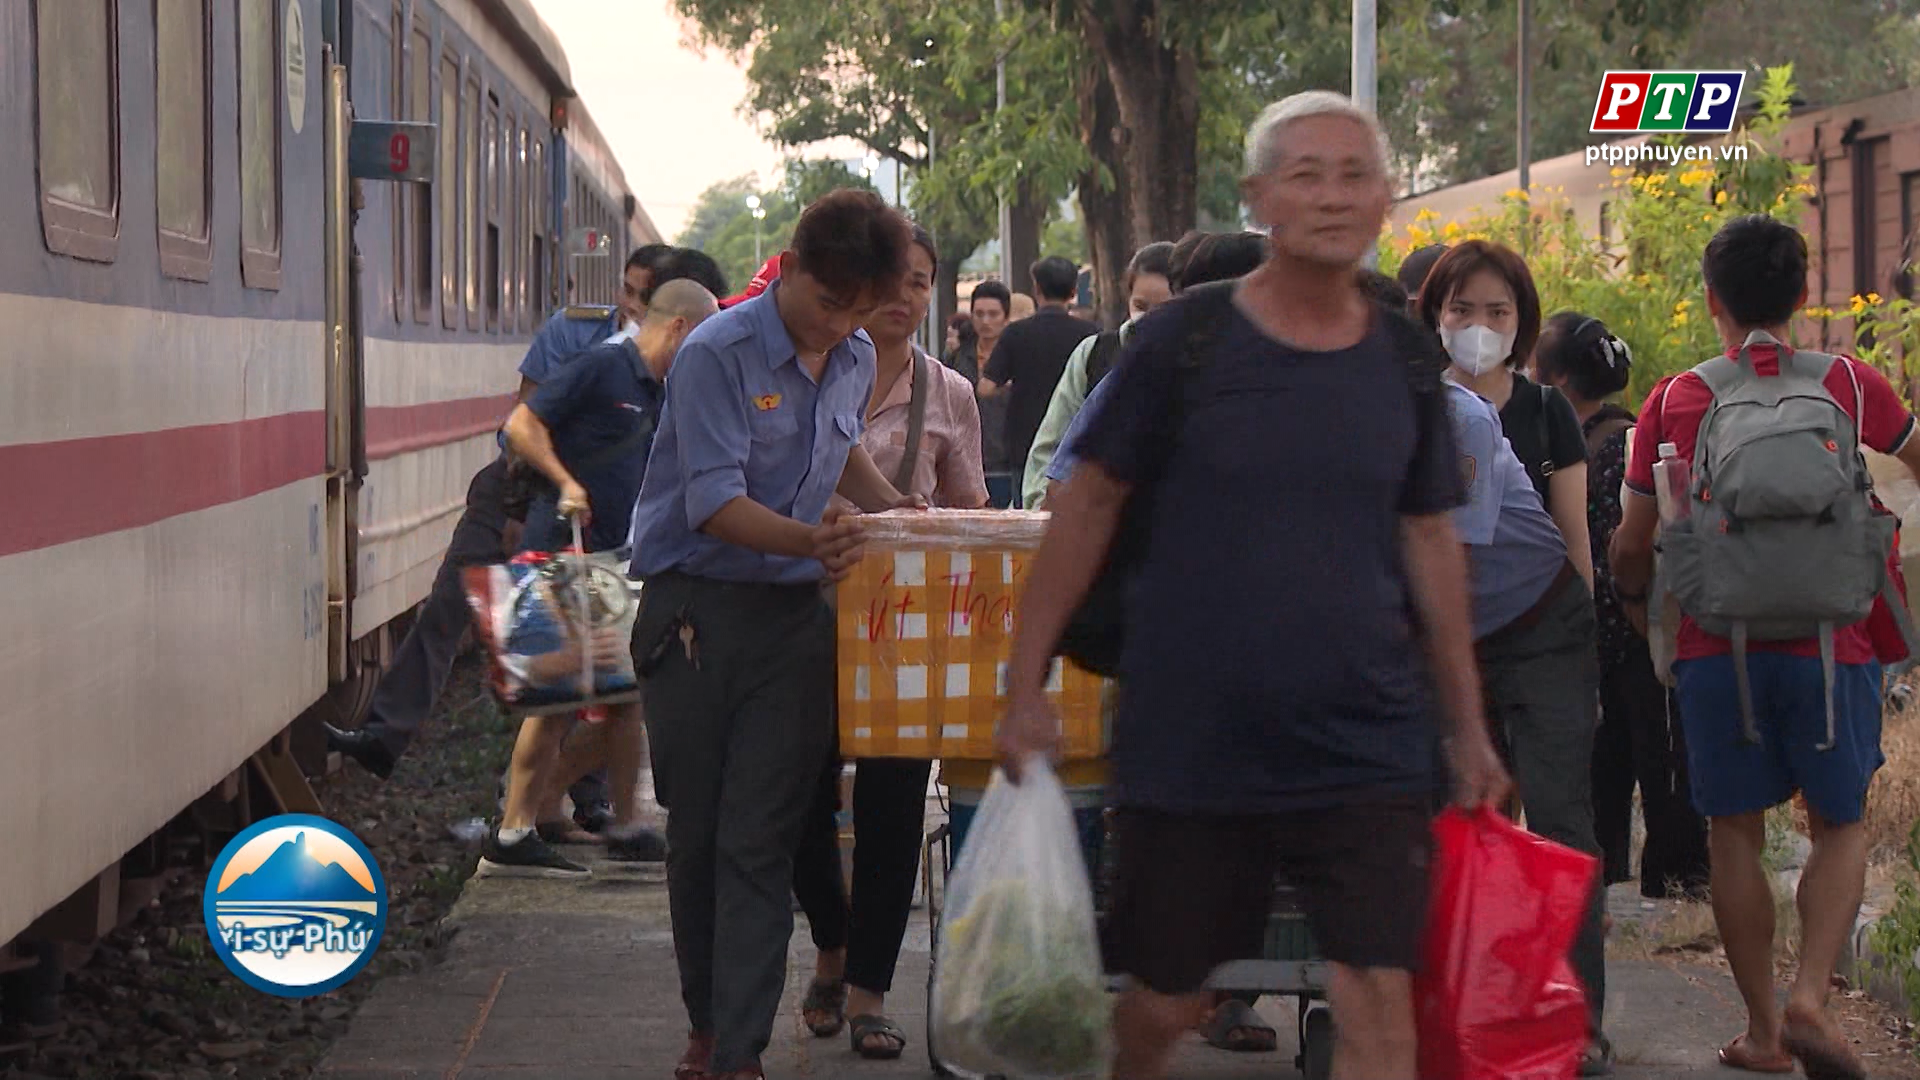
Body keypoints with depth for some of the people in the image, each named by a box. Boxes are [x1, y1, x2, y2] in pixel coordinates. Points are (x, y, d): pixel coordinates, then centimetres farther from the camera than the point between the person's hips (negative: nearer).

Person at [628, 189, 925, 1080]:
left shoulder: (856, 362, 7)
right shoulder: (716, 355, -13)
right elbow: (716, 503, -21)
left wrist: (892, 509, 13)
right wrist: (810, 541, -35)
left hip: (792, 615, 4)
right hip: (696, 611, -3)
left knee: (761, 839, -4)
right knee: (697, 833, 7)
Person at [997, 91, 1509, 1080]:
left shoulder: (1405, 364, 5)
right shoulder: (1184, 343, -5)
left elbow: (1430, 541, 14)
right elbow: (1088, 508, 0)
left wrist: (1470, 727, 15)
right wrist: (1026, 688, -3)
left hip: (1367, 753, 2)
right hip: (1191, 748, -2)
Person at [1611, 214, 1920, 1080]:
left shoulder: (1674, 402, 2)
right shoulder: (1850, 385, 2)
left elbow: (1631, 550, 6)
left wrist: (1649, 626, 24)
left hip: (1717, 650, 0)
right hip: (1828, 646, 0)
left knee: (1736, 835, 10)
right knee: (1840, 826, 12)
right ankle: (1811, 996, -6)